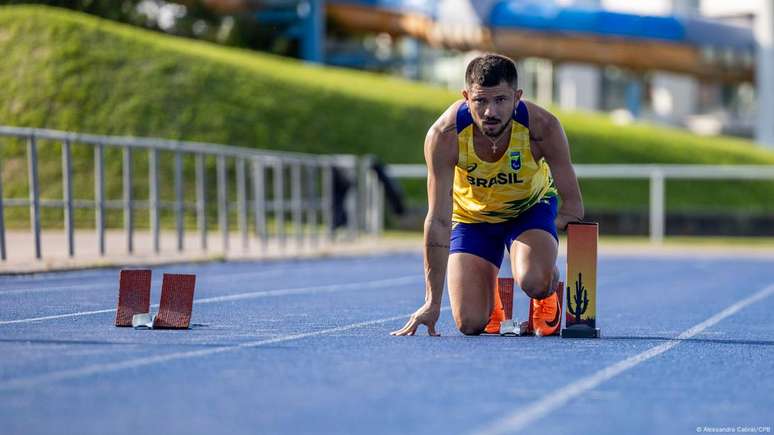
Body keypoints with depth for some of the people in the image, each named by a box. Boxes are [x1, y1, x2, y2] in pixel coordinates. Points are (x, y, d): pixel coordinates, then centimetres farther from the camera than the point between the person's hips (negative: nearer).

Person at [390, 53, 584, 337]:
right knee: (470, 324, -11)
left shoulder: (542, 127, -32)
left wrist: (541, 241, -35)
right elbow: (438, 221, -27)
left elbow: (572, 206, -21)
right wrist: (432, 302, -28)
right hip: (471, 215, 1)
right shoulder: (444, 136, -32)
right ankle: (490, 300, 27)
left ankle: (546, 298, 7)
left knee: (534, 281, -32)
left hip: (531, 207, -1)